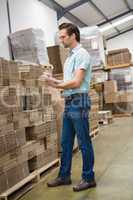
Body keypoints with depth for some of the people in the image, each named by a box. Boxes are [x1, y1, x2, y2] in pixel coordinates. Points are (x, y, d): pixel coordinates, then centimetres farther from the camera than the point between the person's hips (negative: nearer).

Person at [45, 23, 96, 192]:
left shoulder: (81, 54, -10)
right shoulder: (70, 57, 19)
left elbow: (76, 82, -17)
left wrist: (57, 85, -7)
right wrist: (56, 83, 6)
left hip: (78, 102, -9)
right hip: (69, 103, 10)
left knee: (84, 143, 0)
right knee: (66, 142, 14)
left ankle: (89, 178, 14)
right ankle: (64, 176, 26)